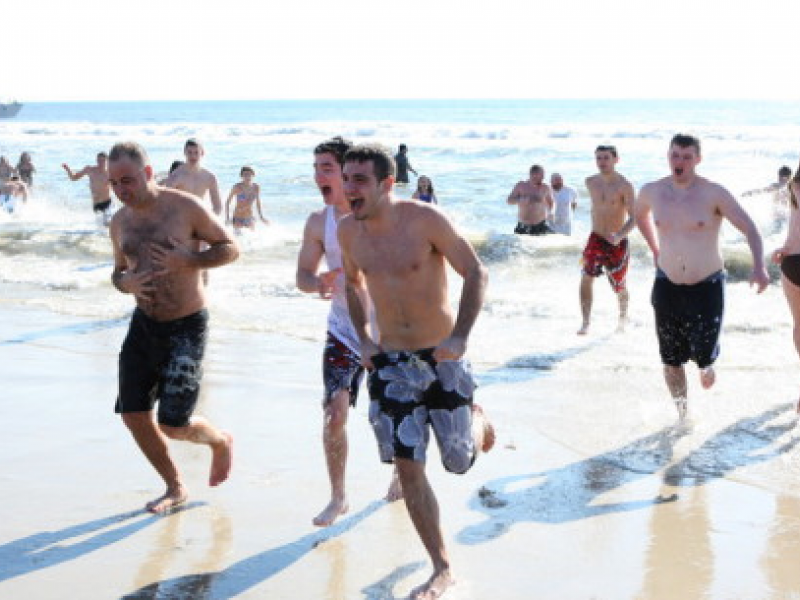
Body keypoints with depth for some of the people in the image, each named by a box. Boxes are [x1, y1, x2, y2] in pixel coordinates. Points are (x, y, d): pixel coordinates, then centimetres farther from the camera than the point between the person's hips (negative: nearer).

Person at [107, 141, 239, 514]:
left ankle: (220, 441, 27)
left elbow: (230, 248, -7)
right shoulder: (120, 222, 4)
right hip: (144, 325, 6)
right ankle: (175, 489, 25)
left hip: (186, 327, -6)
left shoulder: (185, 207, -13)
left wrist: (186, 261, -22)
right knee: (133, 415, 4)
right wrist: (126, 283, -7)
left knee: (174, 426, -8)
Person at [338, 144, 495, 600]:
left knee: (459, 461, 4)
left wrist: (460, 336, -22)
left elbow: (476, 273, -13)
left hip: (442, 358, -3)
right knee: (408, 467, -1)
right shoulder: (349, 231, -2)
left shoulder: (425, 220, -17)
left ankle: (476, 418, 42)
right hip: (390, 362, 4)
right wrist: (364, 337, 8)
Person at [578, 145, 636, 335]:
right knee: (586, 278, -13)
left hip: (617, 243, -3)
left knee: (619, 287, 10)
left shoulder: (624, 186, -14)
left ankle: (623, 316, 38)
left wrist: (620, 235, -35)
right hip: (596, 239, 3)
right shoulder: (591, 182, 2)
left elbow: (634, 218, -18)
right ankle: (586, 322, -6)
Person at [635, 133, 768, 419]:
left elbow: (749, 228, -15)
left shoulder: (713, 193, -14)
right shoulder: (653, 191, -2)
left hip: (707, 286, -3)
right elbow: (640, 214, 22)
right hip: (668, 286, 3)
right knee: (671, 360, 8)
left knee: (703, 356, -6)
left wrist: (759, 266, -30)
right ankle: (682, 412, 31)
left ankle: (706, 363, 33)